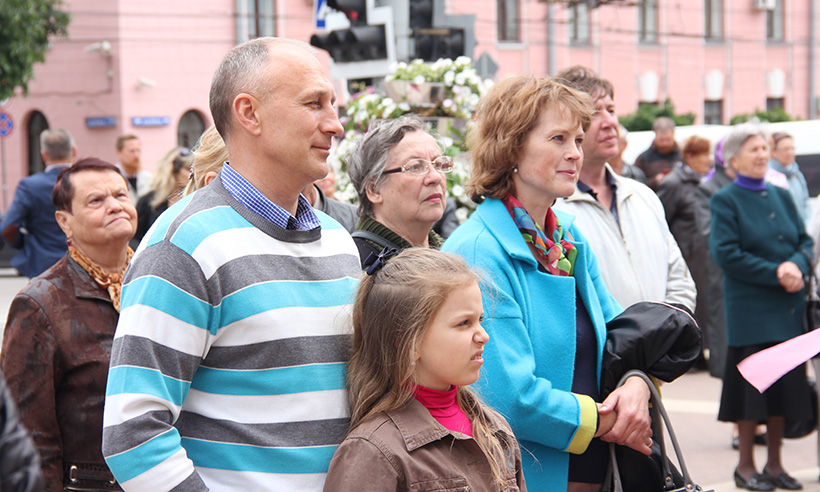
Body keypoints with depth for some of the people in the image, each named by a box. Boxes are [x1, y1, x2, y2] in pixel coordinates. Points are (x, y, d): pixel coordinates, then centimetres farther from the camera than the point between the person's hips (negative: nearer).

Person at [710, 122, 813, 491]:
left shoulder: (781, 196, 13)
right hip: (750, 310, -5)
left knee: (785, 387, 7)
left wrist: (796, 266, -10)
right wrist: (776, 274, -16)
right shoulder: (725, 201, -4)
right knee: (752, 388, -1)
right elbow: (727, 254, -13)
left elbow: (804, 240, 12)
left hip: (787, 308, 5)